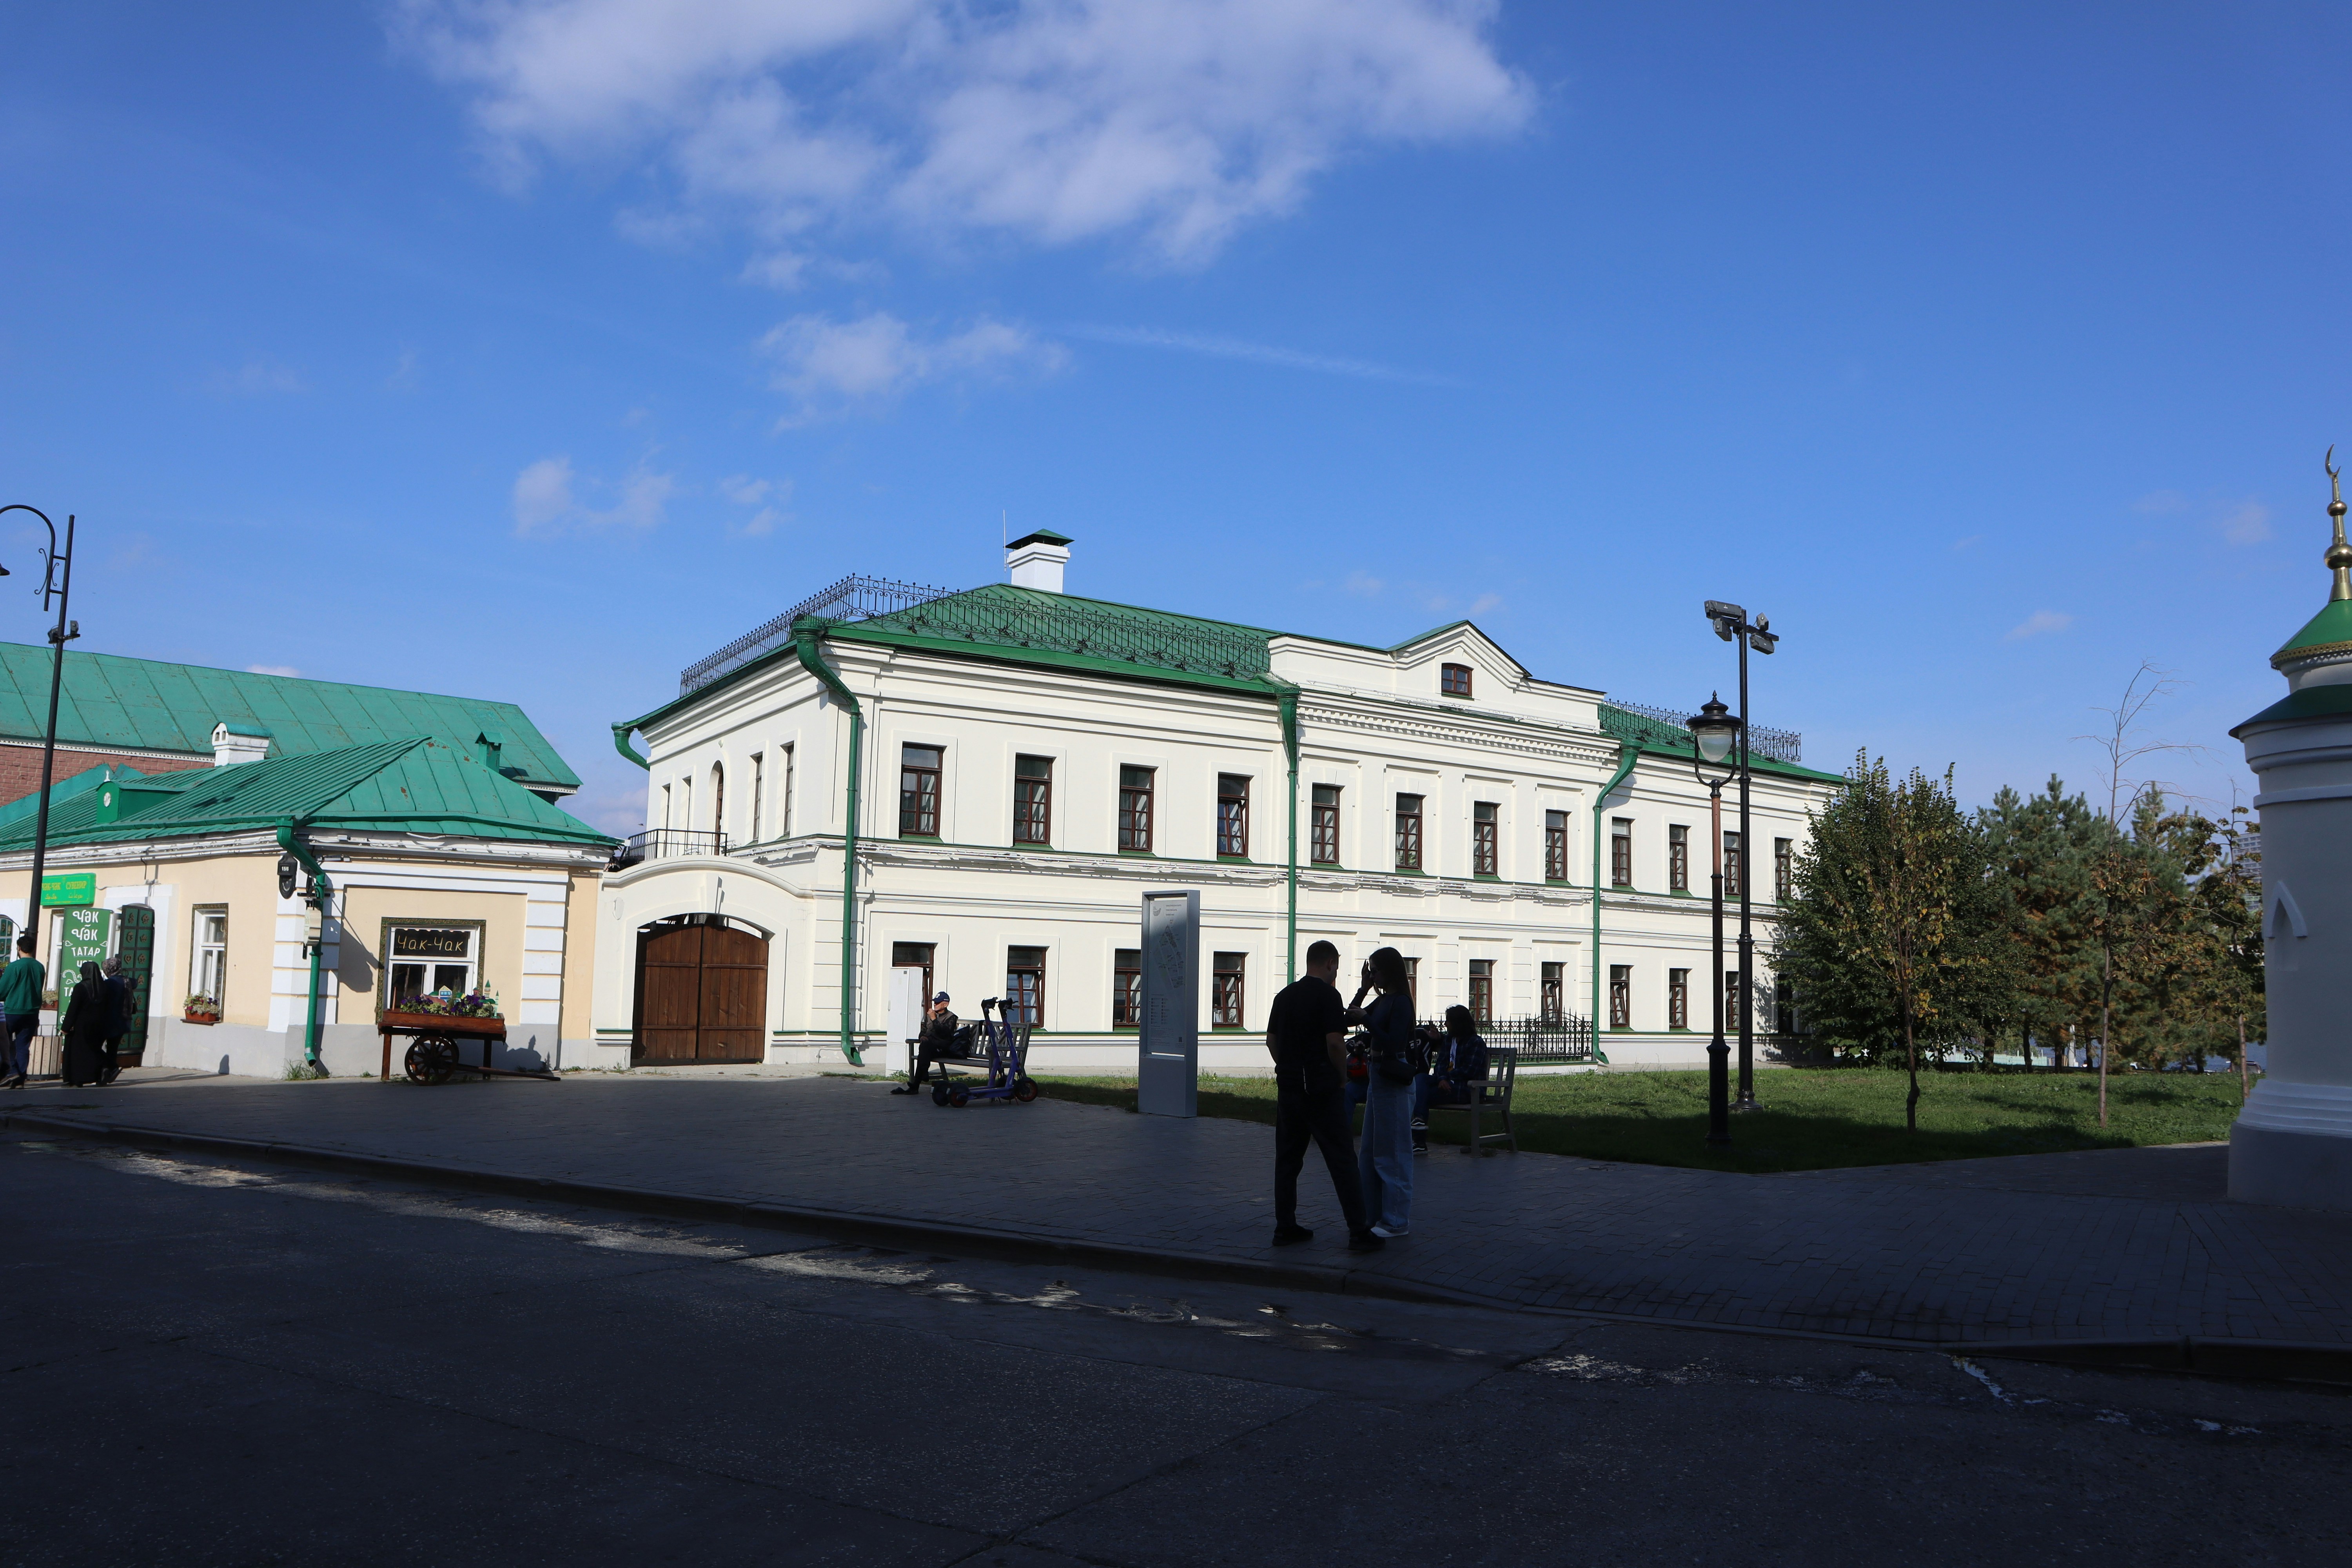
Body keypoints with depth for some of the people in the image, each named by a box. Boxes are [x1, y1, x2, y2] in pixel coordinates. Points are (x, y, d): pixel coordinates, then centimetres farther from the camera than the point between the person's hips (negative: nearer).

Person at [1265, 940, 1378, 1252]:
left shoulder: (1285, 995, 11)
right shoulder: (1328, 995, -10)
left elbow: (1271, 1040, 14)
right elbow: (1334, 1042, -17)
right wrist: (1343, 1076, -3)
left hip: (1288, 1086, 7)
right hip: (1321, 1088, -7)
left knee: (1287, 1158, 11)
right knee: (1342, 1159, -3)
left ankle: (1285, 1227, 14)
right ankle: (1359, 1233, -2)